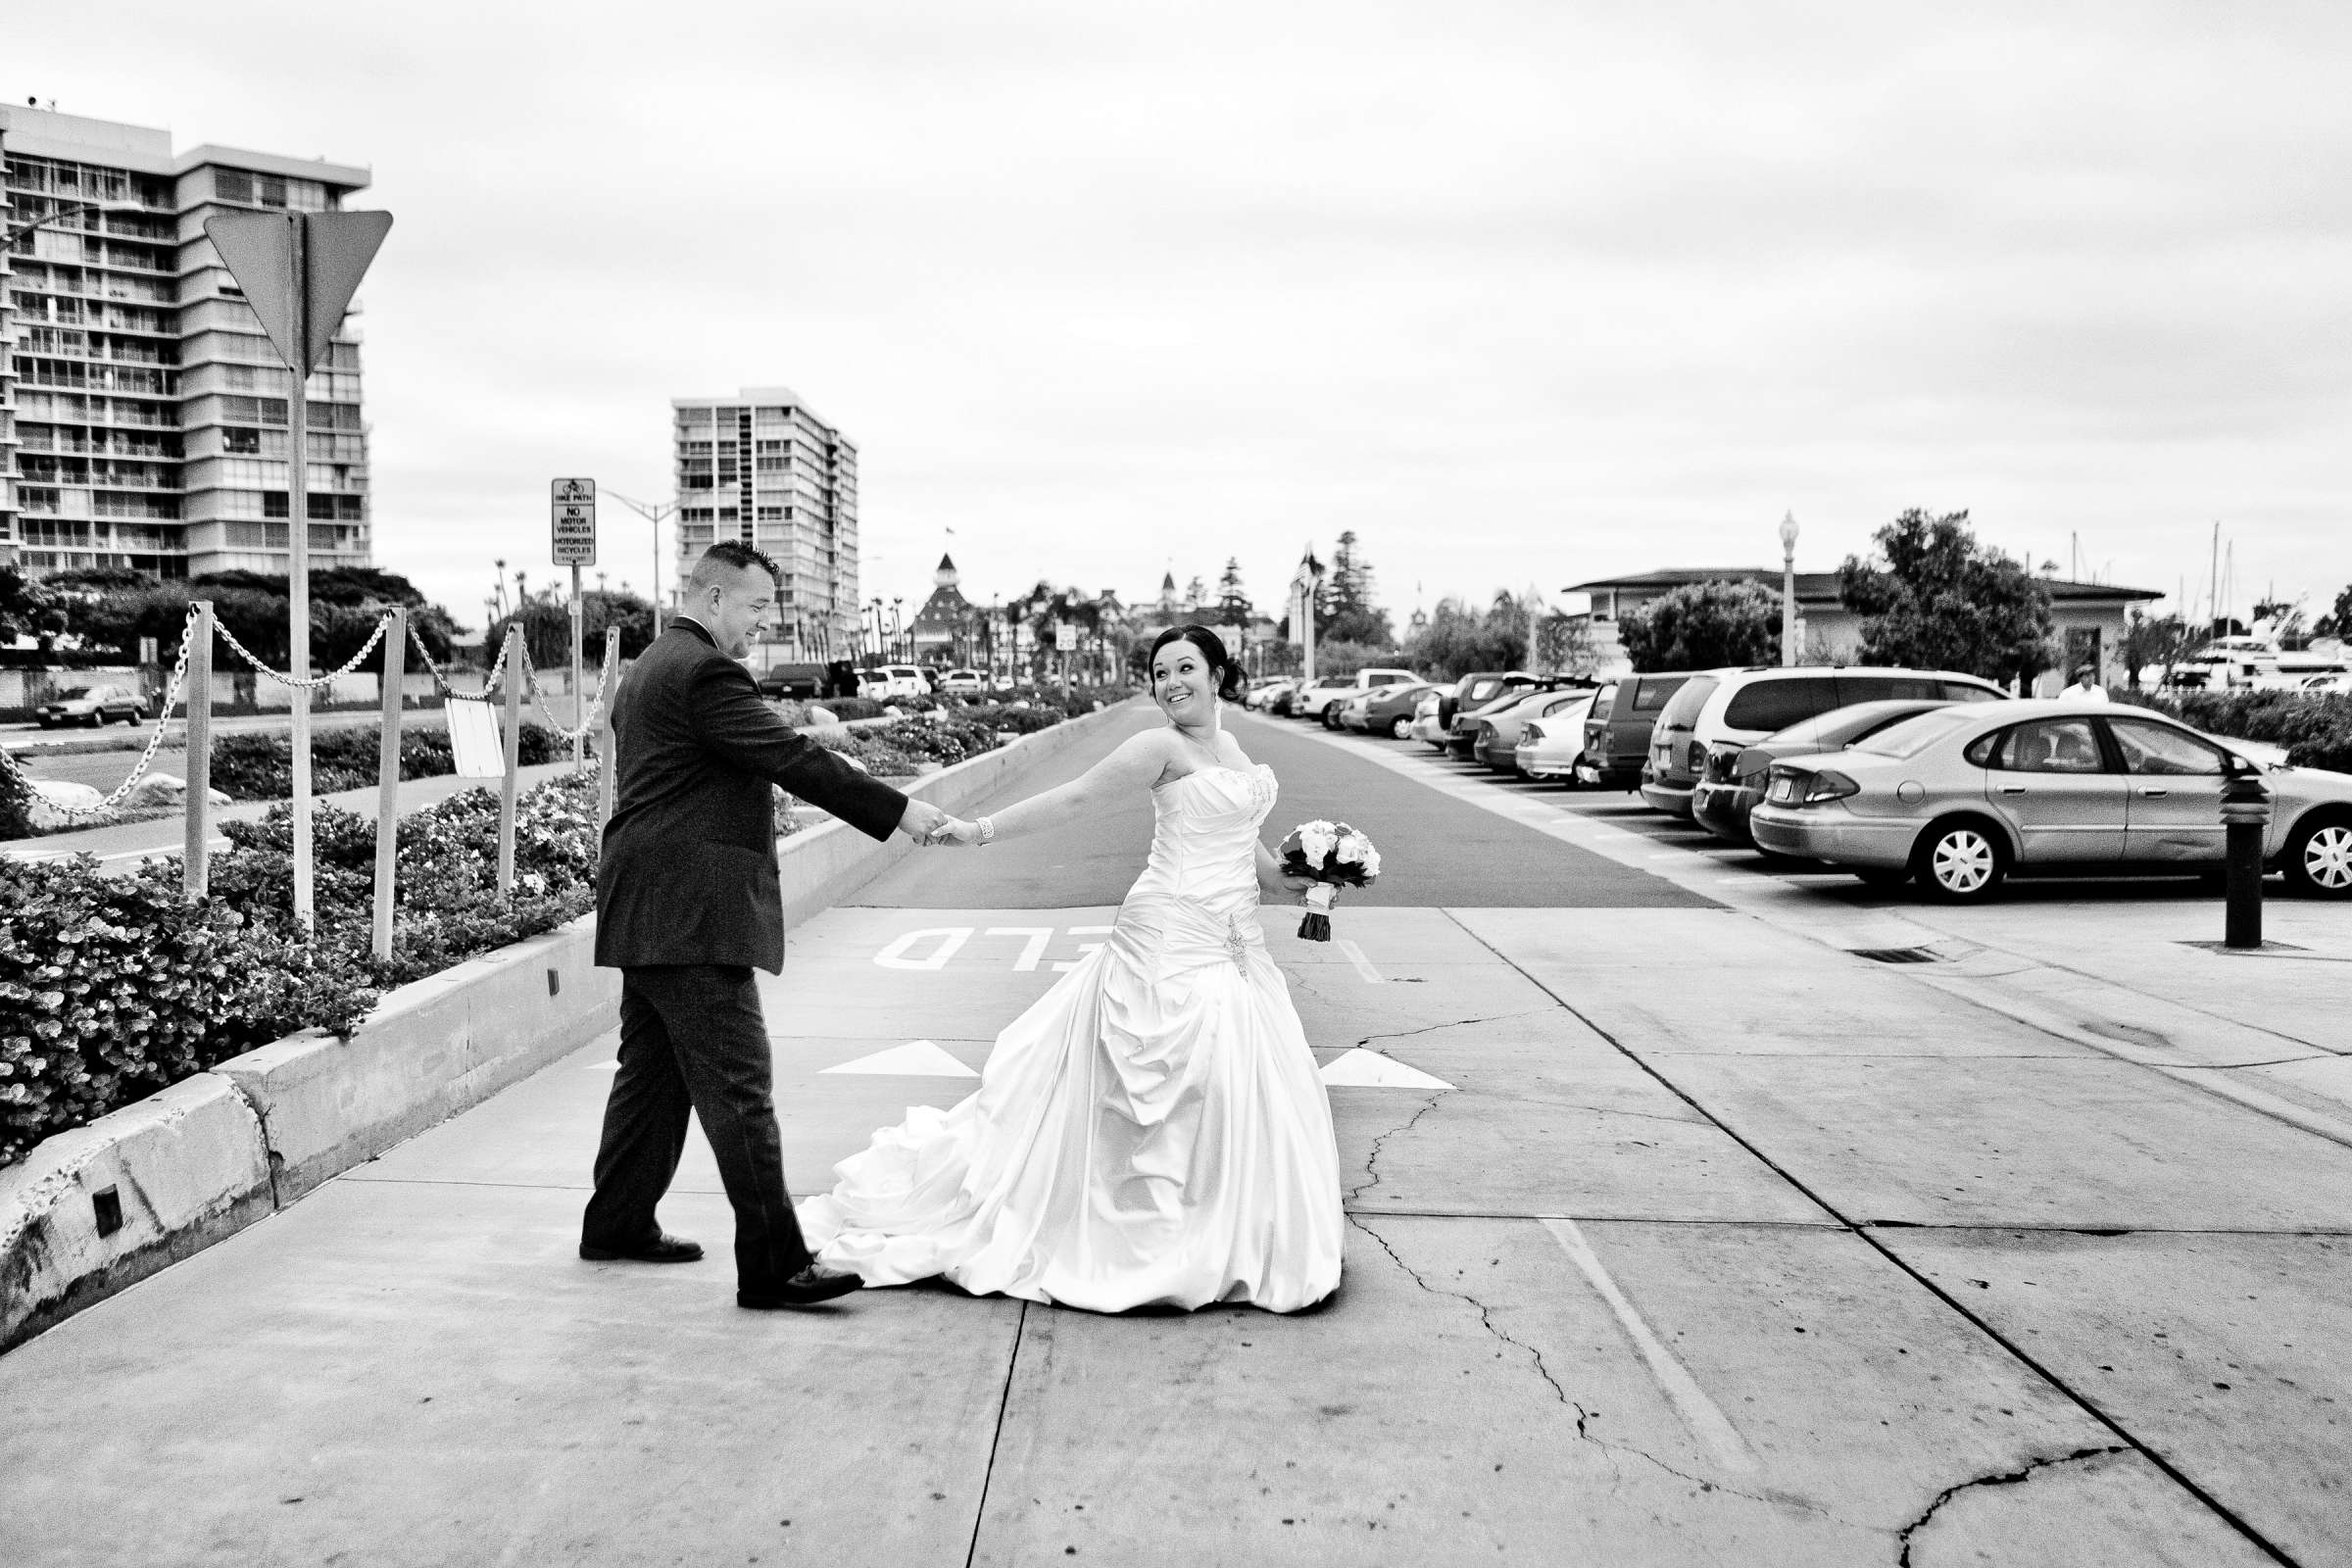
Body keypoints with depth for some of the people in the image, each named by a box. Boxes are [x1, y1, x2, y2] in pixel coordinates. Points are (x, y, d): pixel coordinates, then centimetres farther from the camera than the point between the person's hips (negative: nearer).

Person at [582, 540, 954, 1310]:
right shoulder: (704, 671, -14)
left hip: (645, 916, 11)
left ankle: (618, 1224, 30)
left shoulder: (648, 670, 20)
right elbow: (792, 758, -18)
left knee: (652, 1071, 19)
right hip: (692, 916, -11)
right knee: (737, 1086, -10)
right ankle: (772, 1264, -8)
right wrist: (898, 811, -15)